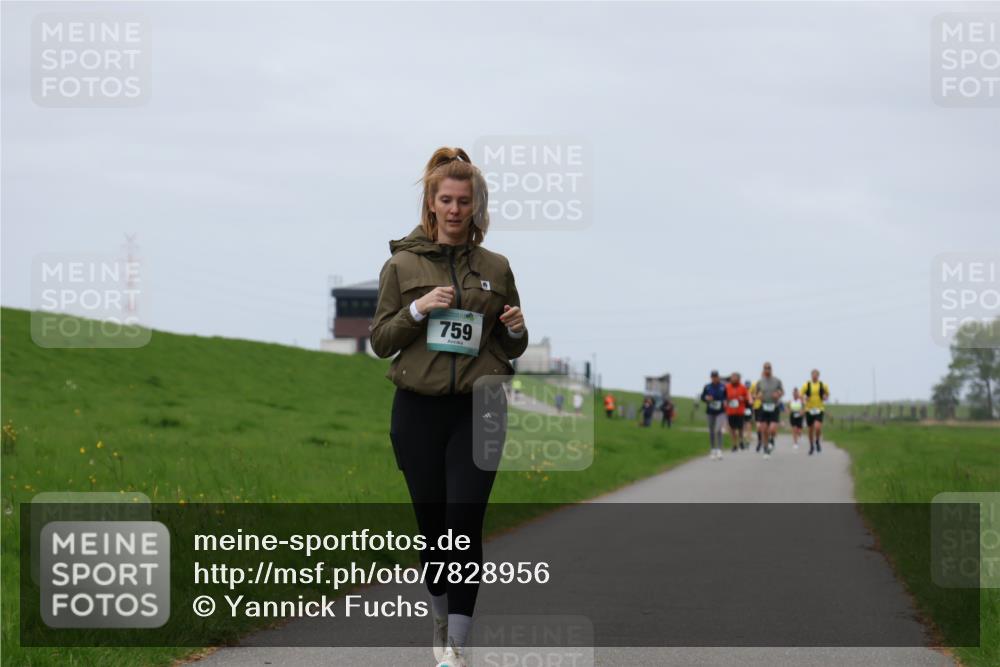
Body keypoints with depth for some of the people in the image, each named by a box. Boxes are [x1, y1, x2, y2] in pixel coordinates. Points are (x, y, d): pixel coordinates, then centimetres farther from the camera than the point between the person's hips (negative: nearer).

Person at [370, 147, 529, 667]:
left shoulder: (495, 268, 8)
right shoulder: (402, 264, 4)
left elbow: (512, 350, 16)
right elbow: (380, 342, 3)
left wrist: (516, 330, -7)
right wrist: (417, 311, -13)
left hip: (478, 411, 0)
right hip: (418, 412, 0)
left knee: (465, 521, -12)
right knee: (432, 523, 8)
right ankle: (442, 619, 30)